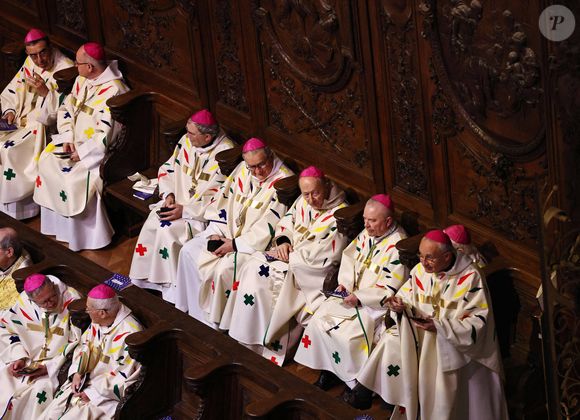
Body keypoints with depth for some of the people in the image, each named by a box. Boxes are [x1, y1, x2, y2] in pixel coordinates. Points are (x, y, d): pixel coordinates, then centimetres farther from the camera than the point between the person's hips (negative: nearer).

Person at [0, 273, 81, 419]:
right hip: (28, 358, 4)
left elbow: (78, 343, -15)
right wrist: (18, 357, -10)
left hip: (58, 363, -4)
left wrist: (50, 367, -20)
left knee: (40, 390, -27)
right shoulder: (24, 302, -9)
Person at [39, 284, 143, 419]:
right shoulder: (97, 322, 0)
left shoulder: (128, 334, -25)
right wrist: (77, 374, -3)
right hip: (86, 382, 8)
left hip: (109, 392, -8)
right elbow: (84, 347, 15)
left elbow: (123, 376, -24)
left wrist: (93, 393, -19)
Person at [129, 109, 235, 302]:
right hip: (178, 201, 6)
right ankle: (147, 277, -7)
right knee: (152, 222, -18)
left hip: (202, 212, -6)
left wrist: (185, 211, -22)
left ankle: (172, 286, -12)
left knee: (170, 230, -26)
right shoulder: (187, 141, 1)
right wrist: (169, 194, -5)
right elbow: (167, 169, 13)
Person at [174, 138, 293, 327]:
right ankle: (193, 308, 4)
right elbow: (222, 200, 8)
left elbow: (269, 226, -21)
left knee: (223, 269, -27)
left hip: (256, 243, -7)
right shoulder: (243, 170, 3)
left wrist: (235, 244, -20)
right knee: (189, 252, -5)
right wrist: (215, 233, -6)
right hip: (226, 232, 7)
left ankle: (216, 320, -8)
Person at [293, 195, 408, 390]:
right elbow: (350, 257, 15)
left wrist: (359, 298, -22)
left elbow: (390, 290, -21)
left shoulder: (397, 247, -21)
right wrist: (345, 283, -2)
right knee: (320, 319, -6)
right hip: (351, 294, 8)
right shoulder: (367, 234, 2)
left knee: (347, 336, -23)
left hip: (375, 303, -8)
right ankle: (330, 369, 5)